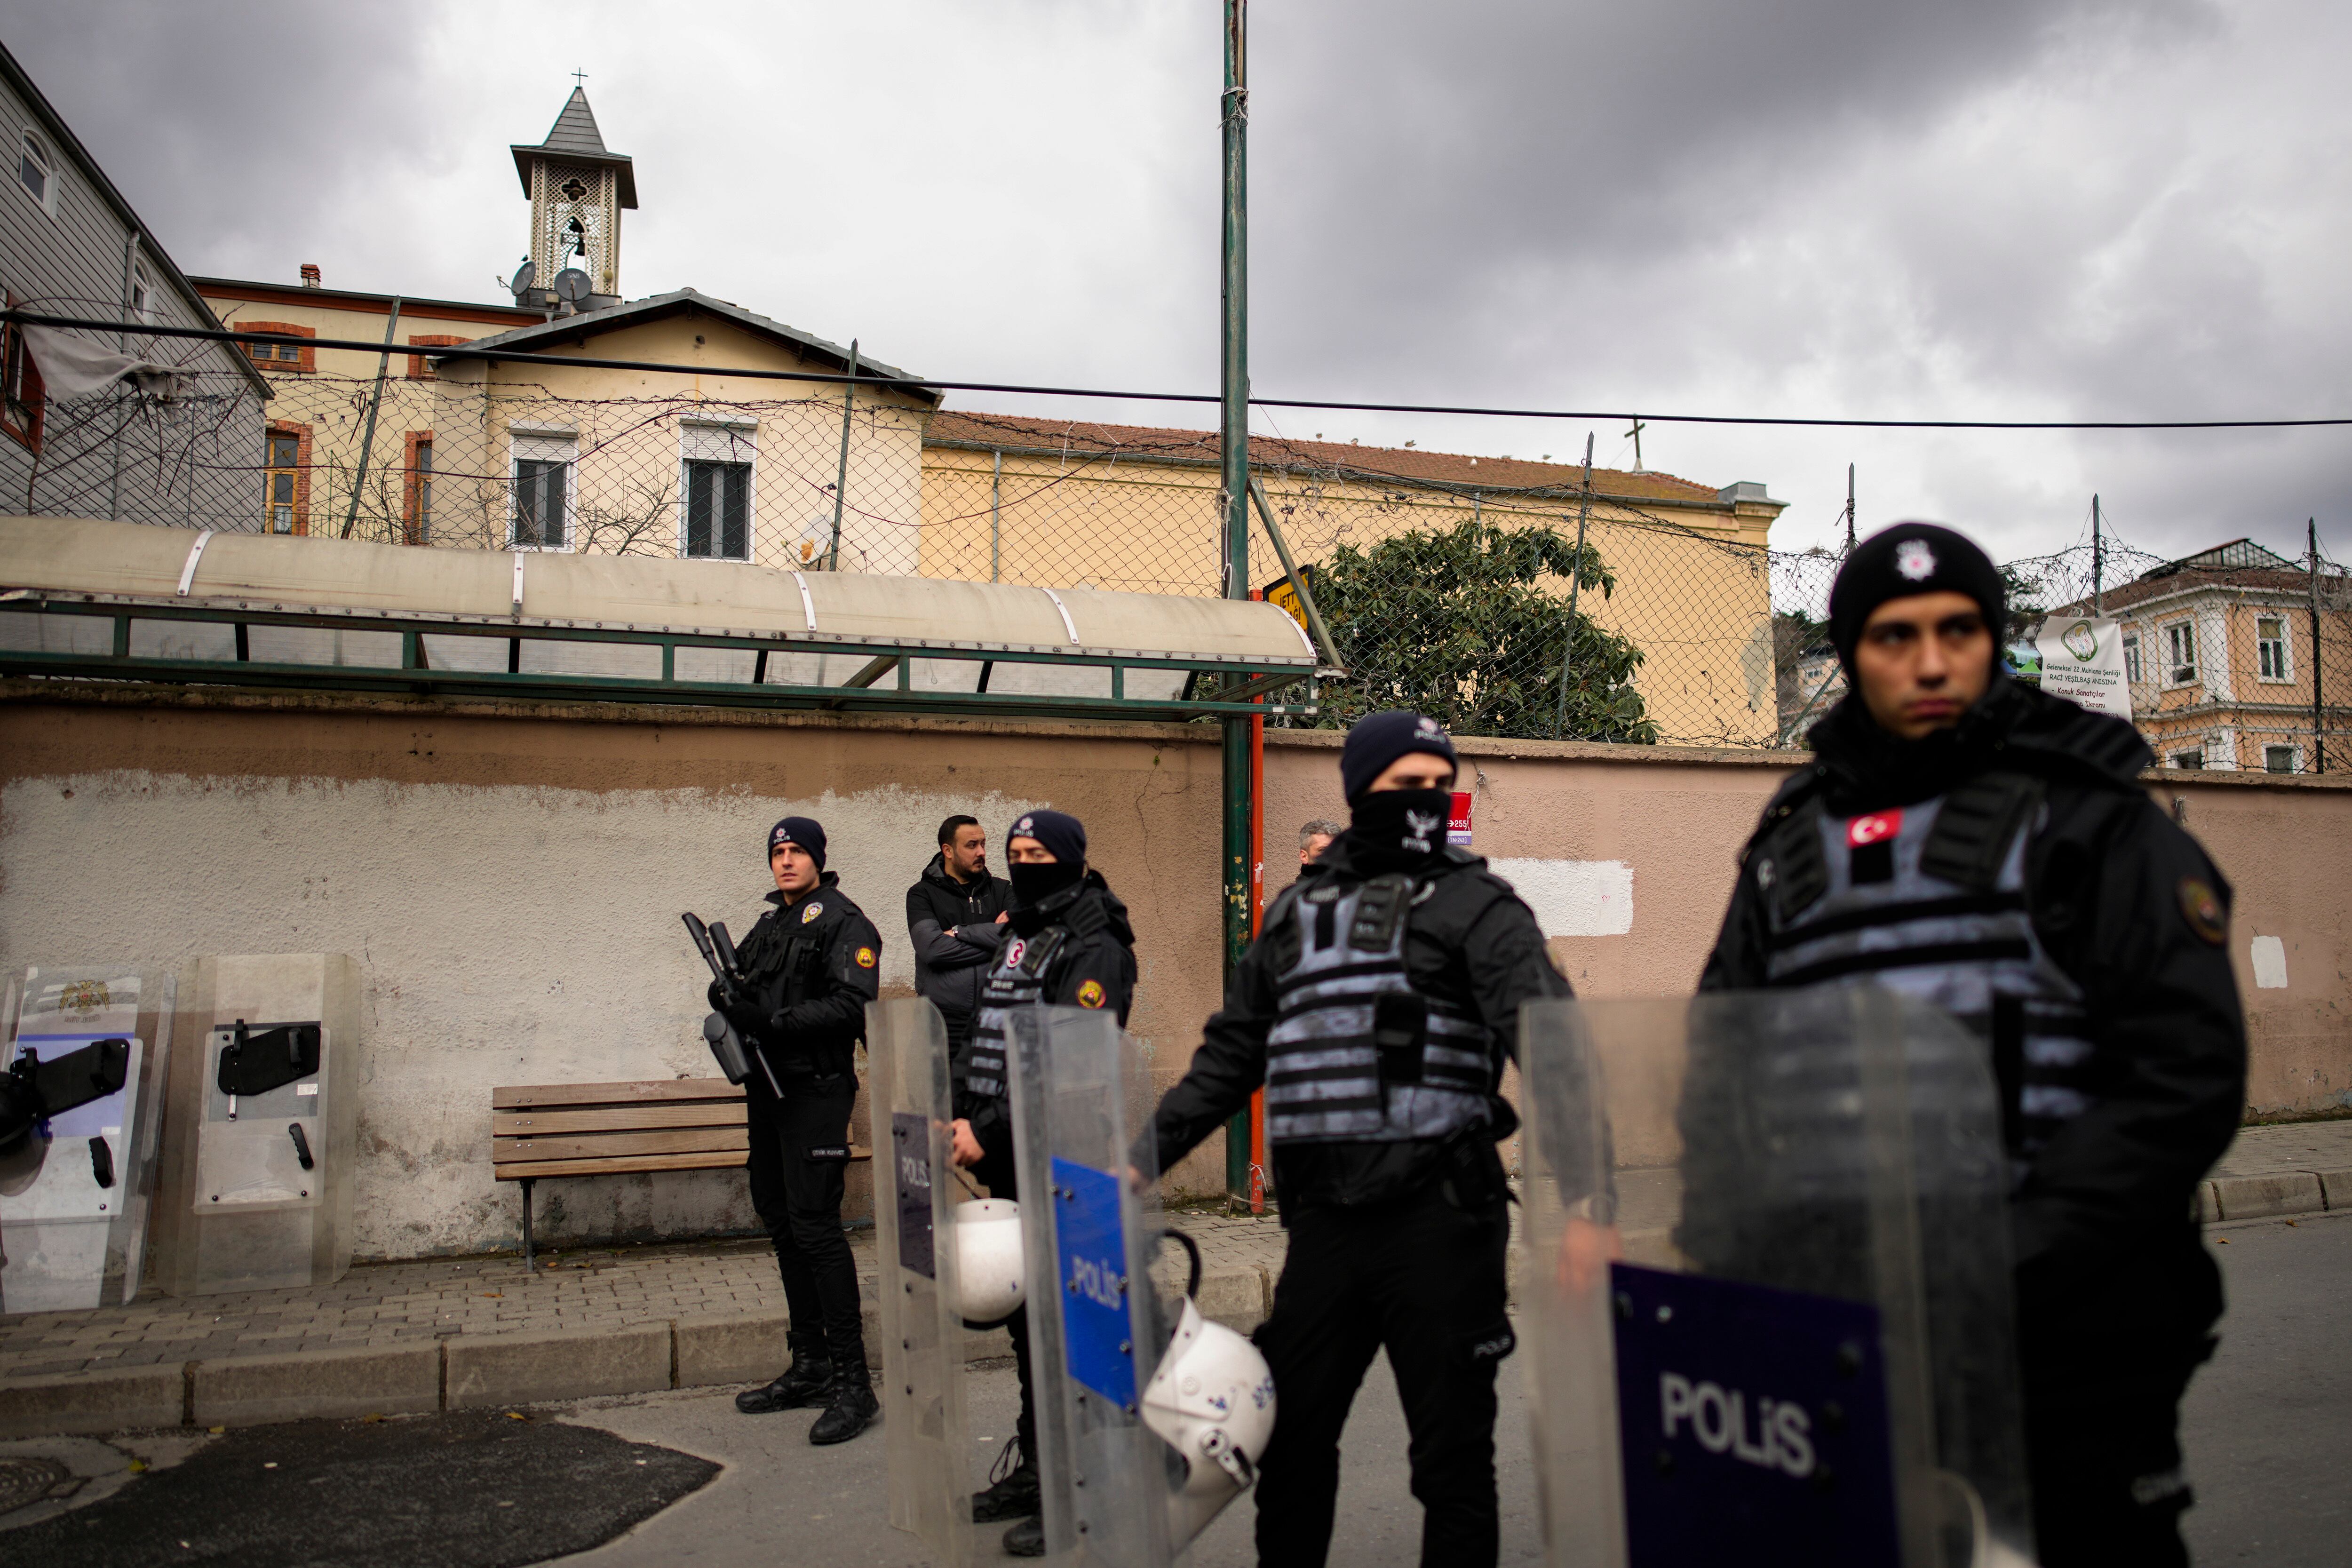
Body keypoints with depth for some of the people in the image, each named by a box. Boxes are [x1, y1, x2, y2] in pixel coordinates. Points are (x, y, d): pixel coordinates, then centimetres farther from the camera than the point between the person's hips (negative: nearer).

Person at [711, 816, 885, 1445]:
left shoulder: (843, 922, -7)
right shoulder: (769, 926, 19)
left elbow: (852, 1005, -19)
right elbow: (750, 991, 22)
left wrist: (771, 1021, -24)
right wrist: (730, 999, -2)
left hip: (816, 1090, -9)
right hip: (768, 1086, 9)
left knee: (815, 1225, -13)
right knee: (781, 1222, 12)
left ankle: (853, 1381, -8)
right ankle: (809, 1367, 23)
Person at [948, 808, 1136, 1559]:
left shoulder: (1093, 949, -11)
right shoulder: (1018, 939, 18)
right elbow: (982, 1039, 18)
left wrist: (992, 1130, -21)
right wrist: (959, 1115, 4)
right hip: (1011, 1164, 9)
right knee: (1024, 1312, 16)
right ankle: (1035, 1466, 29)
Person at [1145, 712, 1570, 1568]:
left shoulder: (1474, 901, 1)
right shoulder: (1296, 910, 16)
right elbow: (1230, 1055, 21)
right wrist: (1143, 1153, 15)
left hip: (1437, 1215, -4)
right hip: (1324, 1217, 5)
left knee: (1453, 1449, 7)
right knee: (1290, 1437, 14)